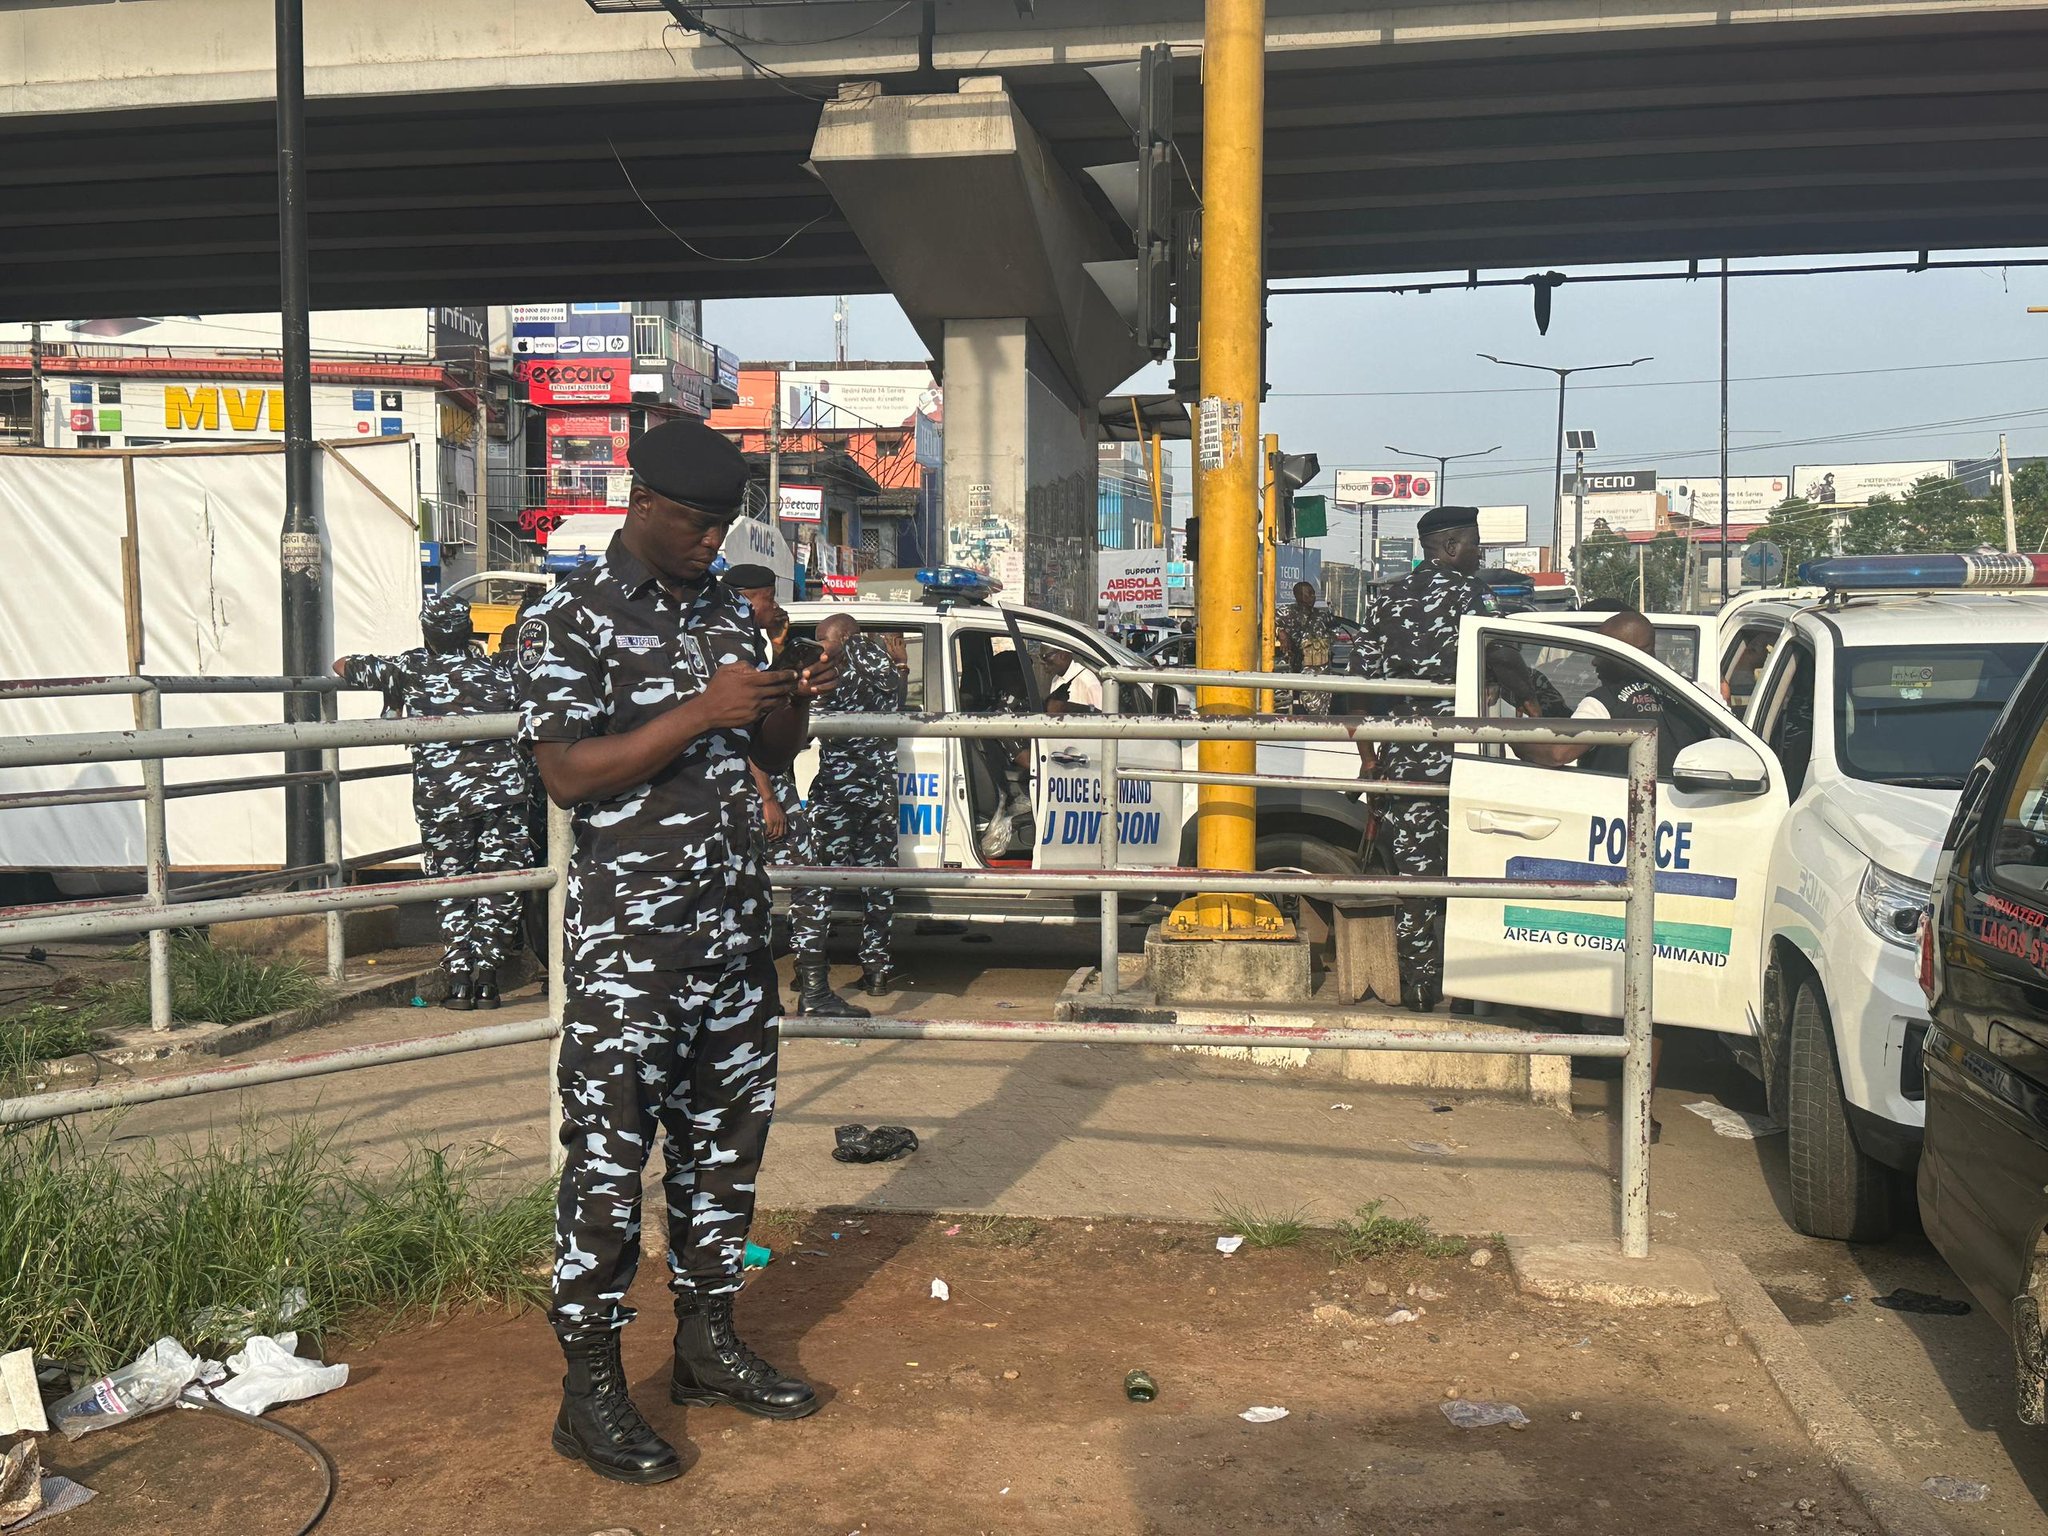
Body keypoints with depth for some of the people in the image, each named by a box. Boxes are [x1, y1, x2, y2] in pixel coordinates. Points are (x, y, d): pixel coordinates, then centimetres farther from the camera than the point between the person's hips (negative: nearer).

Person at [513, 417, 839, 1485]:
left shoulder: (727, 612, 12)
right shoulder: (570, 621, -8)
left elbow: (772, 756, 18)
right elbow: (567, 774, -17)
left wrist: (795, 703, -5)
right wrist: (700, 713, -24)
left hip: (733, 926, 7)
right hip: (628, 942, -7)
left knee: (727, 1135, 14)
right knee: (609, 1155, -1)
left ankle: (707, 1341, 30)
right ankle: (590, 1393, 10)